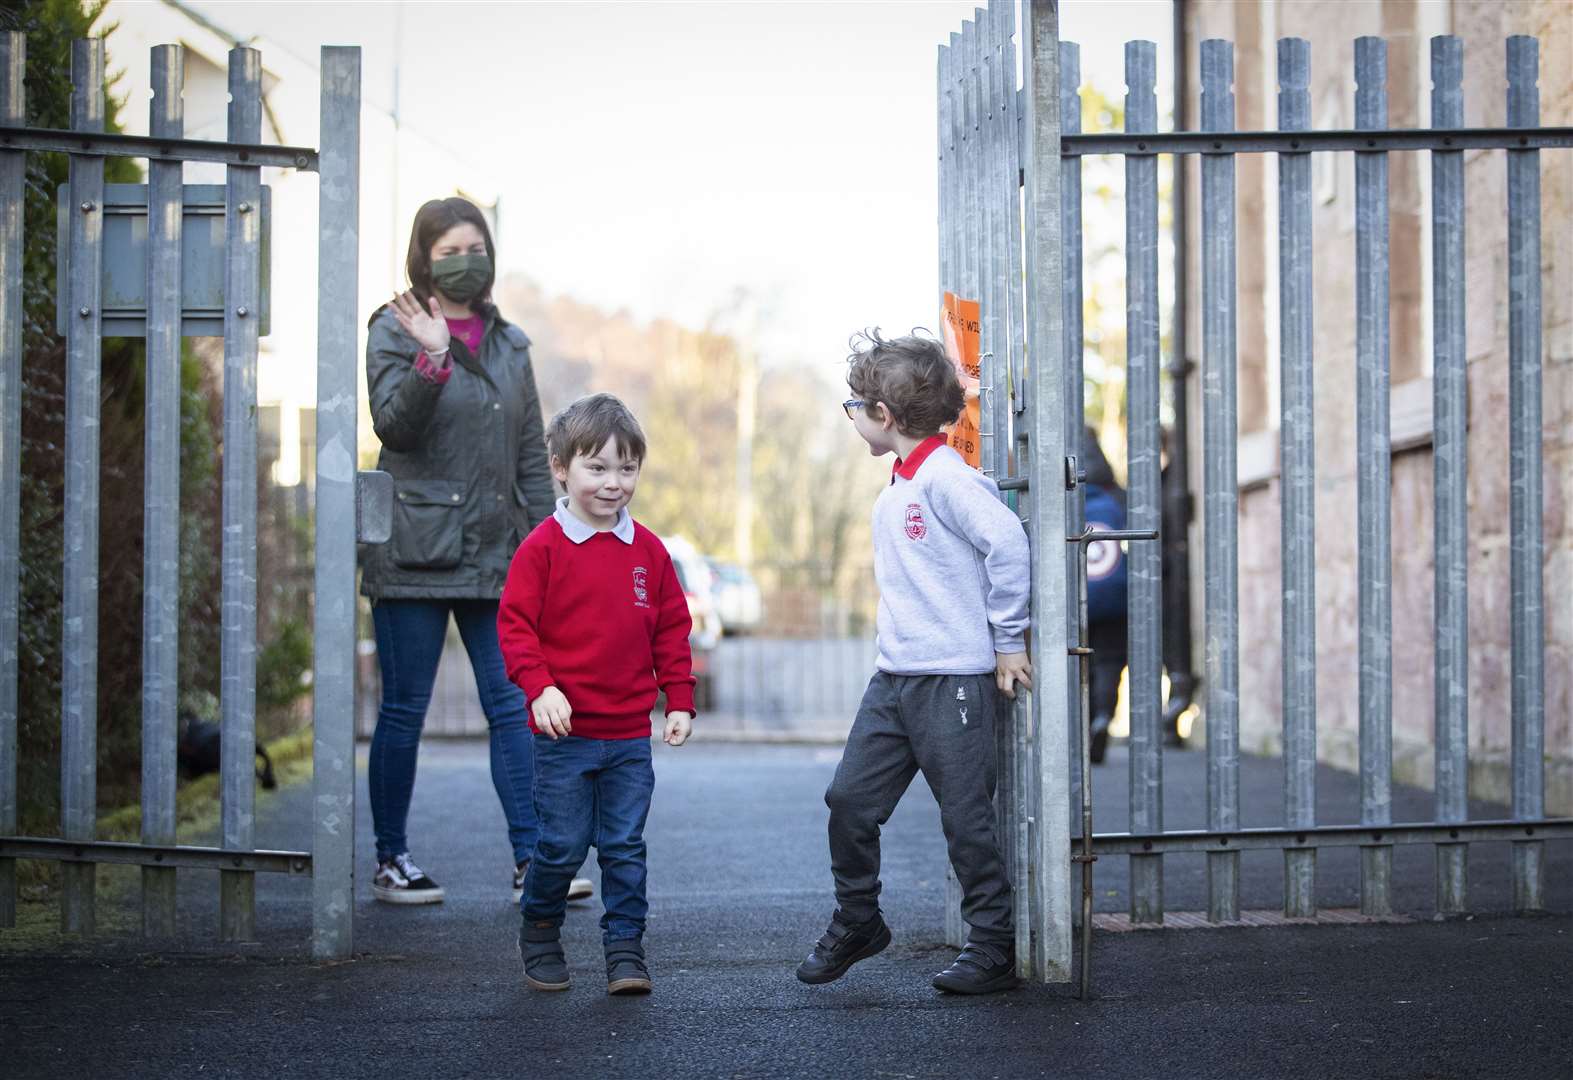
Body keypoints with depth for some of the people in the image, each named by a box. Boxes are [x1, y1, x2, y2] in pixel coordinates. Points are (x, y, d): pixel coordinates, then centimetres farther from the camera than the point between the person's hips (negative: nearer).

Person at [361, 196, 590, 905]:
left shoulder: (509, 344, 15)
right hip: (413, 551, -4)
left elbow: (531, 453, 17)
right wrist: (431, 359, -28)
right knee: (403, 711, 2)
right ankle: (391, 861, 12)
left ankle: (530, 860, 3)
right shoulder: (393, 331, 0)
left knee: (513, 706, 0)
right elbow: (392, 423, -15)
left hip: (494, 555, 5)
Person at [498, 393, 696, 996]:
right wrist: (539, 686, -20)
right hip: (564, 733, -3)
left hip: (630, 736, 3)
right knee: (561, 846, 4)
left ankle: (626, 952, 12)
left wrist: (680, 701, 7)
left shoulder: (647, 550, 6)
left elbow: (672, 630, 12)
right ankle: (539, 936, 26)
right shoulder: (543, 547, -6)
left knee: (624, 848, 5)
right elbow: (515, 624, -7)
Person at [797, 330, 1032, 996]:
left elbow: (1008, 545, -20)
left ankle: (994, 949, 11)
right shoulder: (894, 491, 15)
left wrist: (1008, 642, -15)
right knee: (849, 800, 8)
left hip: (954, 679, -8)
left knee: (966, 819, -1)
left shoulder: (944, 477, -14)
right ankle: (856, 923, 24)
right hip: (894, 676, 9)